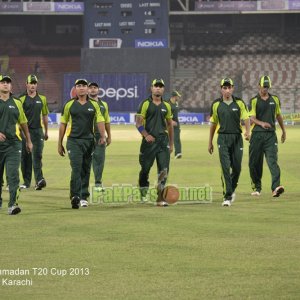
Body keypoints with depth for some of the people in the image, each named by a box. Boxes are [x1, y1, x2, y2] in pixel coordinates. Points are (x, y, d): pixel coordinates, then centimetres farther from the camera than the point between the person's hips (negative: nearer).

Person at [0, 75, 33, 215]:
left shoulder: (17, 103, 12)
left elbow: (23, 122, 20)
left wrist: (28, 141, 22)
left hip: (13, 144, 1)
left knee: (13, 174, -11)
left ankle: (12, 204, -17)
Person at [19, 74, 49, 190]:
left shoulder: (42, 99, 10)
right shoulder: (21, 99, 0)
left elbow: (45, 115, 18)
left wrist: (46, 131, 19)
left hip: (38, 130, 1)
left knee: (37, 155, -9)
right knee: (25, 157, 4)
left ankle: (39, 180, -18)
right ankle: (26, 182, 11)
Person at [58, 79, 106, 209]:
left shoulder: (94, 105, 9)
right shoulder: (69, 105, 6)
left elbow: (100, 121, 2)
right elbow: (63, 124, 10)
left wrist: (103, 136, -15)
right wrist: (60, 144, 8)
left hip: (89, 140, 2)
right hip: (73, 141, -2)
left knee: (86, 170, 8)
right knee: (76, 169, -15)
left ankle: (83, 197, 17)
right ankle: (75, 197, -19)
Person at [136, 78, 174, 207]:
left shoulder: (166, 106, 13)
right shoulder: (145, 104, -1)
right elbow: (138, 123, -6)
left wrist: (171, 143, 18)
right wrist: (146, 135, -21)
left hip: (163, 140, 3)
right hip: (149, 140, -3)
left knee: (164, 170, -6)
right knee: (145, 168, 6)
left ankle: (160, 198, -6)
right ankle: (143, 193, 28)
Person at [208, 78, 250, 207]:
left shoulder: (239, 103, 4)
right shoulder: (216, 104, 5)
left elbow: (246, 118, -1)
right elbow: (213, 123, 12)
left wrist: (248, 132, -21)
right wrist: (210, 142, 14)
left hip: (237, 138, 1)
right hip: (223, 138, -1)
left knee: (237, 167, 4)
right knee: (225, 167, -11)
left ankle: (231, 190, 29)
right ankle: (227, 196, -11)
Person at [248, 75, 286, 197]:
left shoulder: (275, 99, 12)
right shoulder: (254, 101, 2)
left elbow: (278, 116, 23)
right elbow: (252, 118, -10)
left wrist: (283, 131, 28)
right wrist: (261, 123, -30)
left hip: (271, 135, 1)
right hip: (257, 134, -1)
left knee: (272, 161, -14)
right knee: (255, 163, 4)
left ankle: (276, 187, -25)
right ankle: (257, 187, 20)